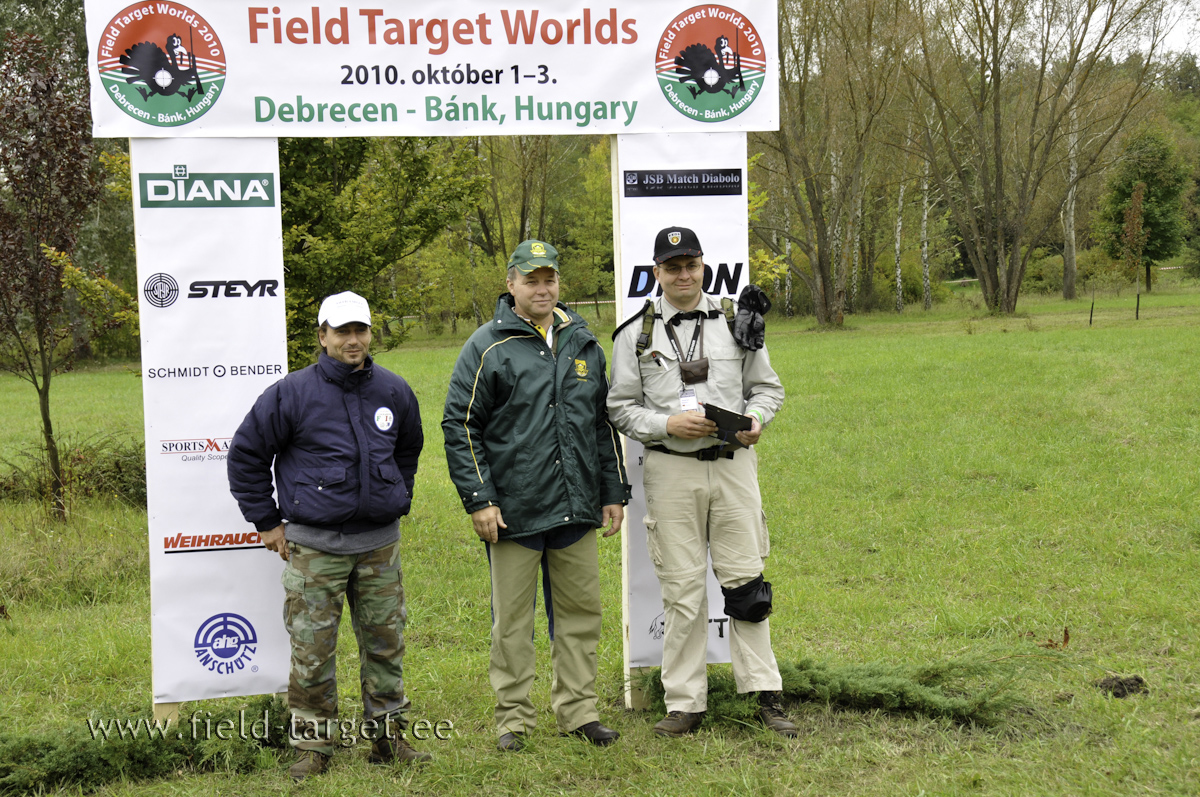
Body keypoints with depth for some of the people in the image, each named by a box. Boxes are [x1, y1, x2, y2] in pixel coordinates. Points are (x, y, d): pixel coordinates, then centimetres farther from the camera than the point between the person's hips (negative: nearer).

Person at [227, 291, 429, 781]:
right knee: (312, 651, -1)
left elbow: (408, 450, 26)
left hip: (380, 543, 4)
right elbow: (246, 455, 1)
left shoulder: (393, 392, 6)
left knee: (385, 643, 9)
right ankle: (312, 744, 12)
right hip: (314, 546, -3)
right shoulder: (292, 394, -6)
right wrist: (267, 523, 1)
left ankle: (387, 735, 22)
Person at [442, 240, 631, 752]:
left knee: (580, 612, 8)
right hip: (513, 512, -4)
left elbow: (604, 423, 18)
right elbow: (460, 426, -4)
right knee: (512, 618, 4)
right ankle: (513, 718, 15)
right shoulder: (488, 347, -3)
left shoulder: (584, 344, 13)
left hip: (577, 510, 4)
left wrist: (614, 492, 14)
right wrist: (479, 499, -11)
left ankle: (578, 710, 20)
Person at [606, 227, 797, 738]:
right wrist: (668, 424, -13)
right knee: (681, 588, 1)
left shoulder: (736, 323, 10)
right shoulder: (636, 334, 4)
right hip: (671, 470, -1)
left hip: (733, 465, 1)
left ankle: (765, 696, 8)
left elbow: (767, 387, 16)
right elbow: (620, 407, 3)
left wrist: (756, 420, -5)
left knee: (745, 579, 1)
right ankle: (685, 703, 9)